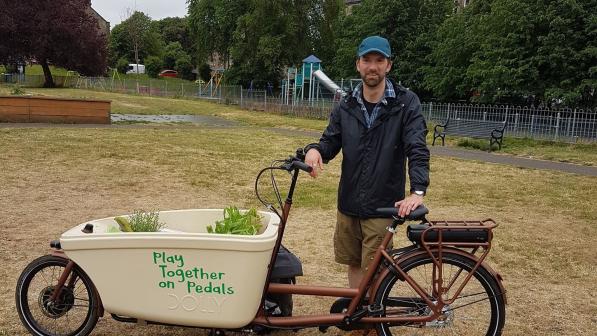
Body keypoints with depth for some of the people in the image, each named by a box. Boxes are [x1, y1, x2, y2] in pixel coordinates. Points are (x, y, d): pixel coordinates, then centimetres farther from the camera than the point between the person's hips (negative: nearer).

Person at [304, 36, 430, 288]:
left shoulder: (405, 103, -7)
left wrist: (418, 190, -29)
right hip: (349, 203, 4)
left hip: (383, 207, -4)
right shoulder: (346, 106, 5)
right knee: (353, 264, 17)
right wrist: (314, 150, -17)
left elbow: (417, 148, -15)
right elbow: (330, 142, 7)